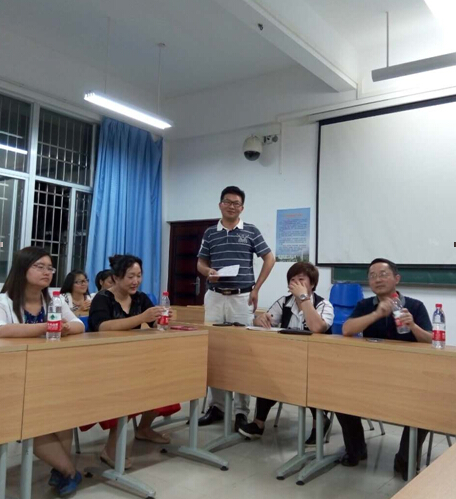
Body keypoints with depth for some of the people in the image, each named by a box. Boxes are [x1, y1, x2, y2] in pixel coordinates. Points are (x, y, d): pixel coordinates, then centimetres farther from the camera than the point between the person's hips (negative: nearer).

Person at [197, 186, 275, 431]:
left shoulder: (251, 231, 2)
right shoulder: (210, 233, 9)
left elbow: (269, 259, 4)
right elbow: (201, 263, 13)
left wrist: (256, 288, -1)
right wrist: (208, 271, -11)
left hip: (242, 298, -2)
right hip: (214, 297, 3)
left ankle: (241, 409, 9)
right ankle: (216, 405, 18)